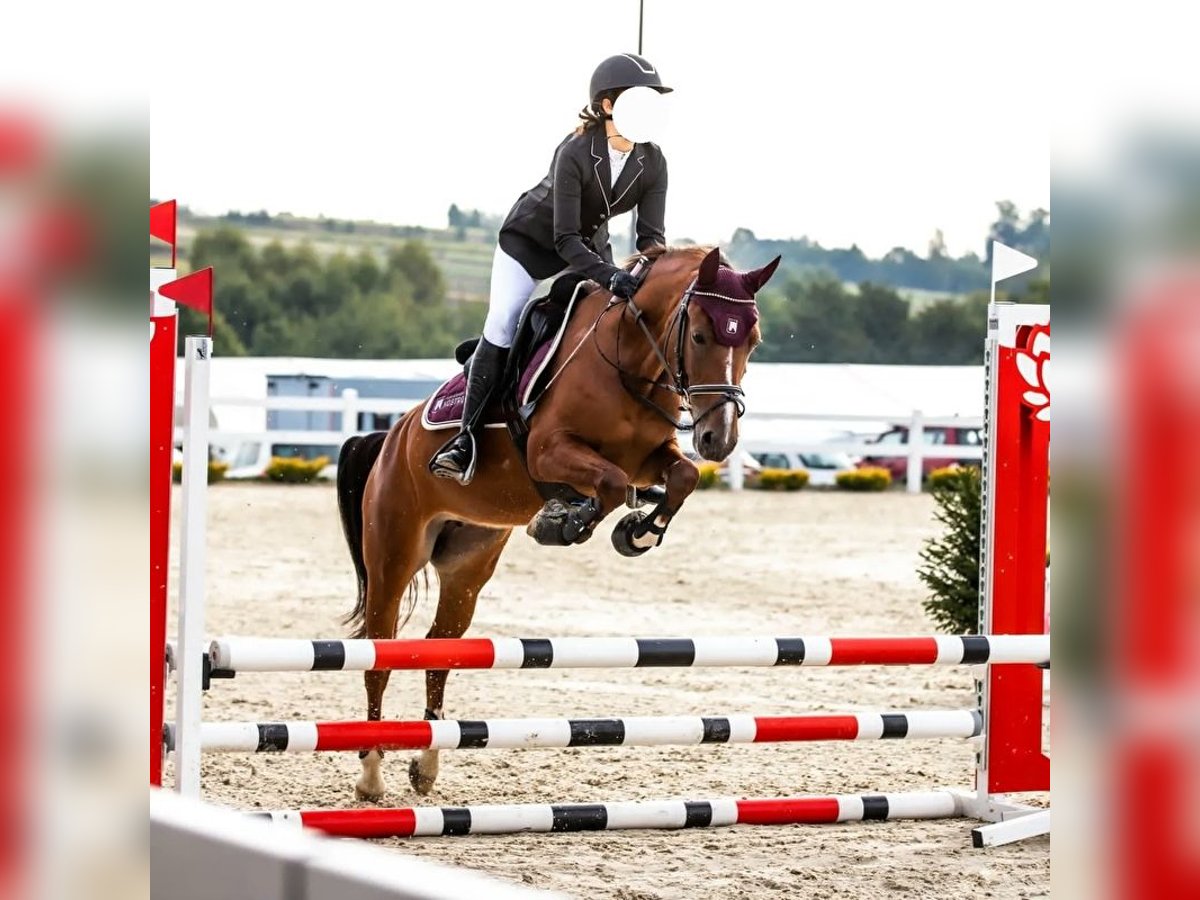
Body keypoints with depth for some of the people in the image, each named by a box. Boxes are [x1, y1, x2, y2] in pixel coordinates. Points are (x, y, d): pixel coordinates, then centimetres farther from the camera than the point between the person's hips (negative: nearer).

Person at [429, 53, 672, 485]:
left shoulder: (652, 163, -18)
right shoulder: (574, 153, -33)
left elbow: (651, 234, -17)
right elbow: (565, 238, -36)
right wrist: (609, 277, -50)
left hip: (589, 247, 6)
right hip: (530, 239, -6)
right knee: (502, 326, -18)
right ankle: (467, 437, -17)